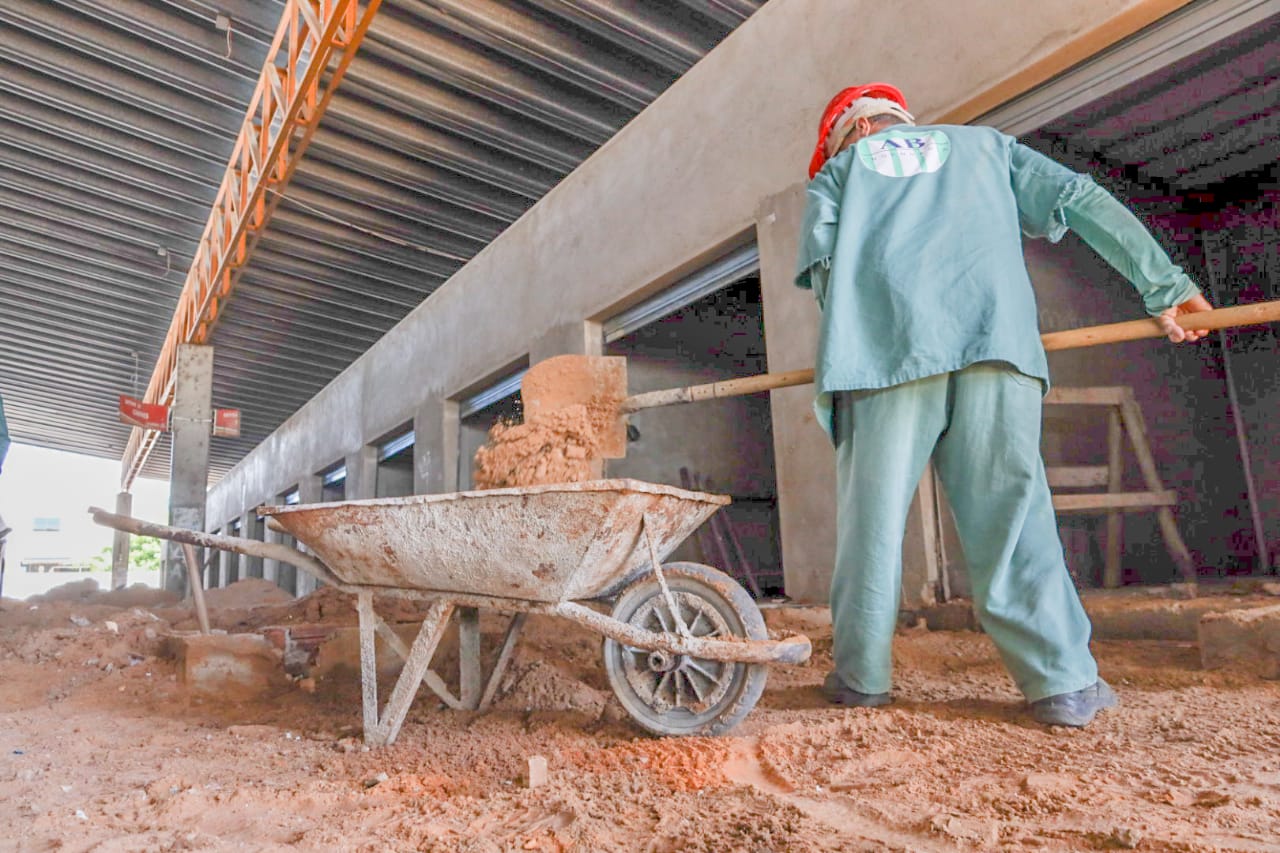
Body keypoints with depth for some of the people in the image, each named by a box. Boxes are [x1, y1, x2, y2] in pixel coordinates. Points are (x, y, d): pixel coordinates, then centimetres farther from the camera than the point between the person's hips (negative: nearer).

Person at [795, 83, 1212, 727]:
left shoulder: (842, 167, 28)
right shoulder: (985, 144, 33)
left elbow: (819, 259, 8)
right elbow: (1081, 201, 21)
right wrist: (1164, 285, 17)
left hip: (885, 346, -1)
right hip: (996, 336, 2)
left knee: (873, 515, 2)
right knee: (1011, 514, 2)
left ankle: (861, 676, 8)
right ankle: (1064, 683, 1)